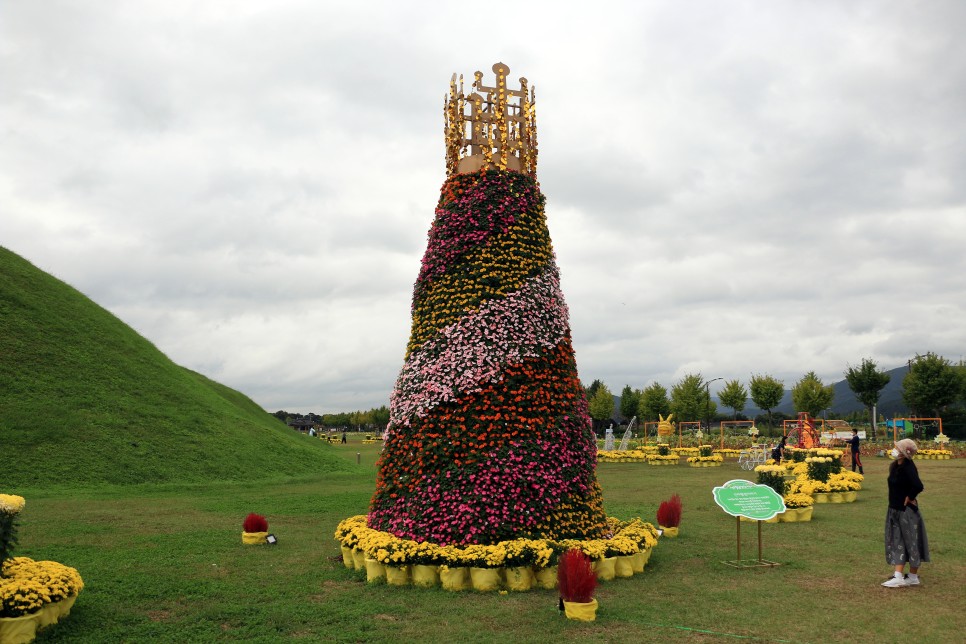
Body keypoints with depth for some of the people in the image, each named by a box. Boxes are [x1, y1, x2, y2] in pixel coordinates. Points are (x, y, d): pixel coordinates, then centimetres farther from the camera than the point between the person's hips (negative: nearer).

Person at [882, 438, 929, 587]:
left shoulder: (908, 467, -22)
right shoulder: (895, 466, 5)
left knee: (911, 542, 5)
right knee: (897, 542, 10)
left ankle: (913, 577, 18)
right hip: (895, 510, 9)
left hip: (907, 511, -9)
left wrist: (910, 497, -19)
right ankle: (898, 577, 16)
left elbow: (918, 486, -35)